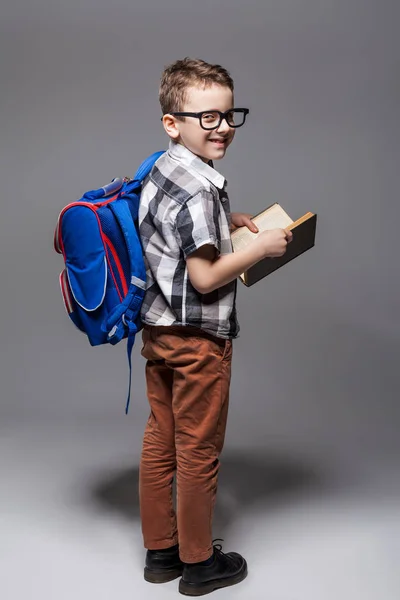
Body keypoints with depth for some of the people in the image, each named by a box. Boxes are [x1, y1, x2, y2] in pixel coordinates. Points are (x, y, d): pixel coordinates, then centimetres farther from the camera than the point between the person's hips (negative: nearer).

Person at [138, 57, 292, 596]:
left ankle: (160, 550, 32)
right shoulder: (198, 191, -22)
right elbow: (205, 277, -23)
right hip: (198, 339, -9)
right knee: (199, 451, 6)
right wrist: (262, 247, -12)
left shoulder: (161, 171, 8)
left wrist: (228, 222, 14)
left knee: (160, 442, 16)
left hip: (158, 330, 9)